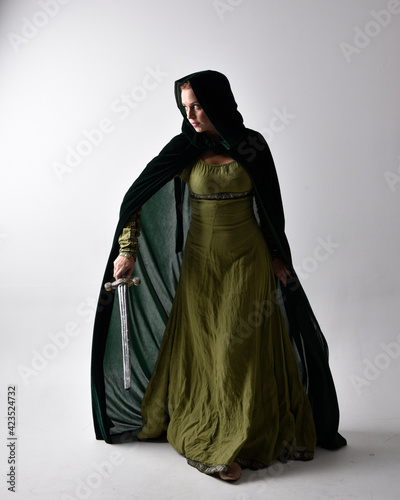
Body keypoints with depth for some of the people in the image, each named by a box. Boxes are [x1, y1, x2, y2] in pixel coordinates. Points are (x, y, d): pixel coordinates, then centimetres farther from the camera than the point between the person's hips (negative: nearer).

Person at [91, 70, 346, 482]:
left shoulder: (251, 145, -2)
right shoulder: (183, 149, -3)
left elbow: (271, 207, 5)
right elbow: (136, 197, -3)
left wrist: (278, 258, 5)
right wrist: (127, 249, -10)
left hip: (248, 259, 0)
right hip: (201, 260, 0)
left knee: (244, 347, 3)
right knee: (202, 348, 3)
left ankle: (242, 437, 20)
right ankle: (210, 441, 16)